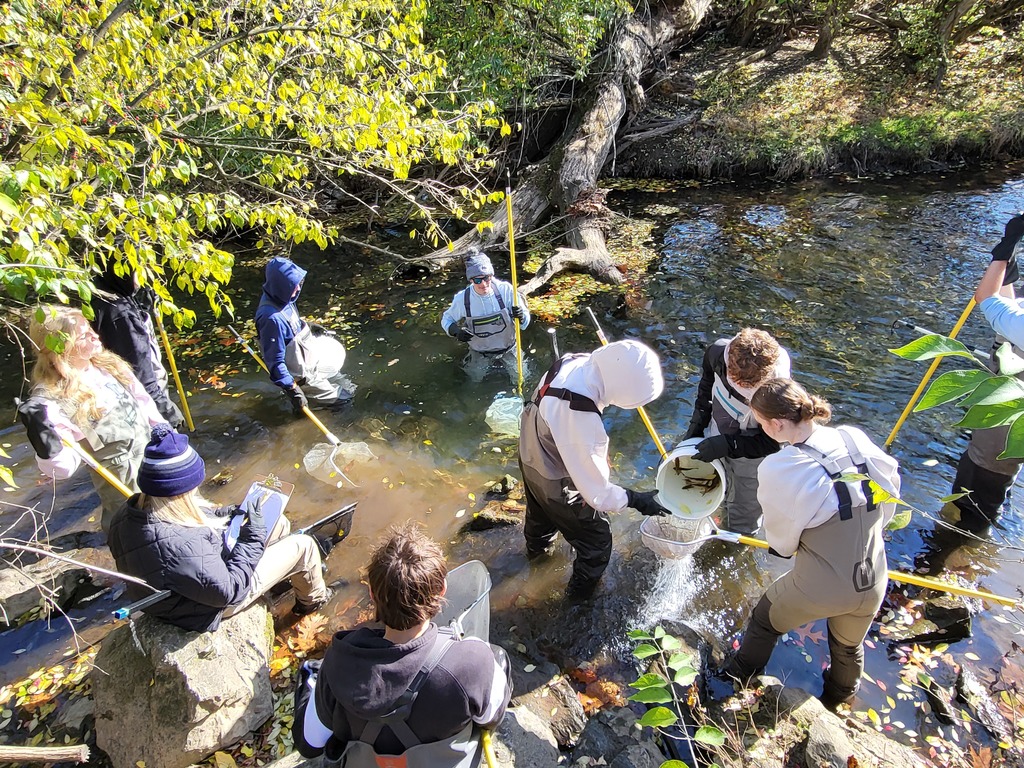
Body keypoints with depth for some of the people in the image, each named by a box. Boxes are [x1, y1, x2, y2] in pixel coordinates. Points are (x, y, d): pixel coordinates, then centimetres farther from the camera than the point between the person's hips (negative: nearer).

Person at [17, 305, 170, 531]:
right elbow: (64, 468, -23)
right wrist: (47, 449, -42)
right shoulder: (53, 398, -23)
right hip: (125, 487, -6)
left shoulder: (108, 363, -5)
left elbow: (143, 402, 10)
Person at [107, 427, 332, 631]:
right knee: (303, 545, 3)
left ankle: (299, 572, 47)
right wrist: (253, 538, -22)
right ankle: (311, 600, 35)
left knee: (278, 522, 17)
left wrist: (214, 514, -2)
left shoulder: (129, 512, -19)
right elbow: (230, 590, -30)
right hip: (215, 602, -8)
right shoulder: (180, 545, -44)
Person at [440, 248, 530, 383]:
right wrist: (455, 331, -24)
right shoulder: (462, 298, -22)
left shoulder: (505, 290, -24)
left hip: (508, 348, 0)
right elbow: (446, 319, -3)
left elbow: (525, 323, -17)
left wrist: (521, 316, -42)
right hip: (480, 353, 0)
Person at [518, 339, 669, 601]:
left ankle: (536, 545, 70)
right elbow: (595, 488, -32)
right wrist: (636, 500, -18)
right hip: (557, 485, -8)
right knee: (596, 539, 19)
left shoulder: (574, 361, -21)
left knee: (540, 509, 39)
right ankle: (582, 588, 45)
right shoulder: (582, 422, -45)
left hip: (532, 457, 8)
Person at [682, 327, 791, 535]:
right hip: (716, 437, 5)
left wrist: (726, 445, -31)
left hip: (750, 458, -5)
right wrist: (698, 421, -2)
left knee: (742, 520, 17)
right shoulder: (719, 352, -27)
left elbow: (770, 442, -23)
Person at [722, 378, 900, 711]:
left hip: (818, 588, -5)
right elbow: (891, 492, 3)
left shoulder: (778, 470, -25)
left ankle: (738, 681, 48)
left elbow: (781, 542, -9)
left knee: (764, 622, 26)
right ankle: (839, 697, 63)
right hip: (873, 584, 5)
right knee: (849, 646, 35)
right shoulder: (857, 439, -13)